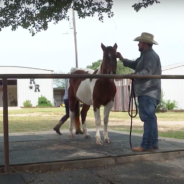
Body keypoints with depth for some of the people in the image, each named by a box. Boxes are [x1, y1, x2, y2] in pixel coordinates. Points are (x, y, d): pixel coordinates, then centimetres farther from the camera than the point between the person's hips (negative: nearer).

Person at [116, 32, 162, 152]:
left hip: (148, 92, -11)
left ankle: (147, 145, -11)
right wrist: (122, 59, 17)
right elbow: (134, 65, 28)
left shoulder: (151, 55, -12)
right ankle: (153, 143, 21)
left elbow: (147, 72, -24)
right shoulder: (145, 56, 20)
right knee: (150, 117, 13)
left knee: (148, 117, -11)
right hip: (146, 92, 11)